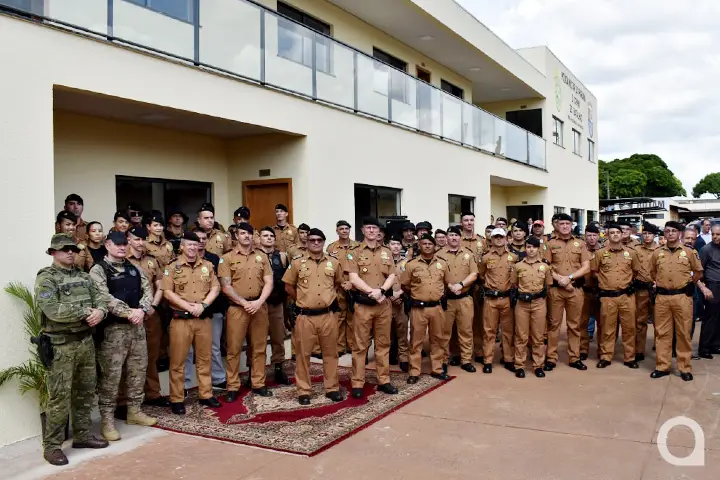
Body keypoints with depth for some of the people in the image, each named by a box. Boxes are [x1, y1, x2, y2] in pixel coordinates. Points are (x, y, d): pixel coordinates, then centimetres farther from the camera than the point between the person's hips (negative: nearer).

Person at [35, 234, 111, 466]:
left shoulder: (84, 277, 13)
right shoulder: (46, 278, -9)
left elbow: (101, 297, 6)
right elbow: (53, 310, -22)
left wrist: (100, 311, -17)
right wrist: (86, 312, -16)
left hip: (86, 341, 7)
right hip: (61, 345, -7)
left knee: (85, 392, 14)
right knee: (59, 396, -4)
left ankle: (83, 435, 27)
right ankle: (52, 446, 6)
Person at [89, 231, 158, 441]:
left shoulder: (135, 269, 14)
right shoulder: (98, 270, -5)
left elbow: (148, 290, 6)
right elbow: (105, 298, -17)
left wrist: (142, 310, -12)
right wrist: (129, 312, -22)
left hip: (137, 326, 6)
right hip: (112, 328, -6)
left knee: (138, 370, 12)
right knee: (111, 374, -3)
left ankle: (134, 411, 26)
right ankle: (107, 419, 6)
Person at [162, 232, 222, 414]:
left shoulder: (207, 265, 9)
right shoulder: (172, 267, -2)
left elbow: (215, 288, 6)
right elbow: (168, 292, -8)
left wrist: (203, 305, -11)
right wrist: (189, 307, -15)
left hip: (204, 319, 4)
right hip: (181, 319, -3)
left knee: (204, 359, 11)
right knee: (178, 361, 1)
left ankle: (206, 395, 22)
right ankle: (176, 399, 10)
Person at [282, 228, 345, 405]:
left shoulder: (334, 262, 5)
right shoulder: (297, 262, 0)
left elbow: (338, 283, 20)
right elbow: (288, 286, 7)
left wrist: (329, 297, 12)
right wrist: (302, 300, 8)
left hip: (328, 315, 2)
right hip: (305, 316, -1)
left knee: (330, 353, 9)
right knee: (303, 354, 4)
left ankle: (332, 388, 21)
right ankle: (304, 391, 14)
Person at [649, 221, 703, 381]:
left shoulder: (689, 252, 1)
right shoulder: (657, 253, 7)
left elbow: (699, 272, 10)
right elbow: (653, 272, 20)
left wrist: (688, 284, 8)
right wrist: (660, 283, 12)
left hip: (682, 297, -2)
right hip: (662, 297, 2)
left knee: (683, 333, 3)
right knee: (662, 333, 5)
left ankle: (685, 368, 12)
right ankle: (662, 366, 12)